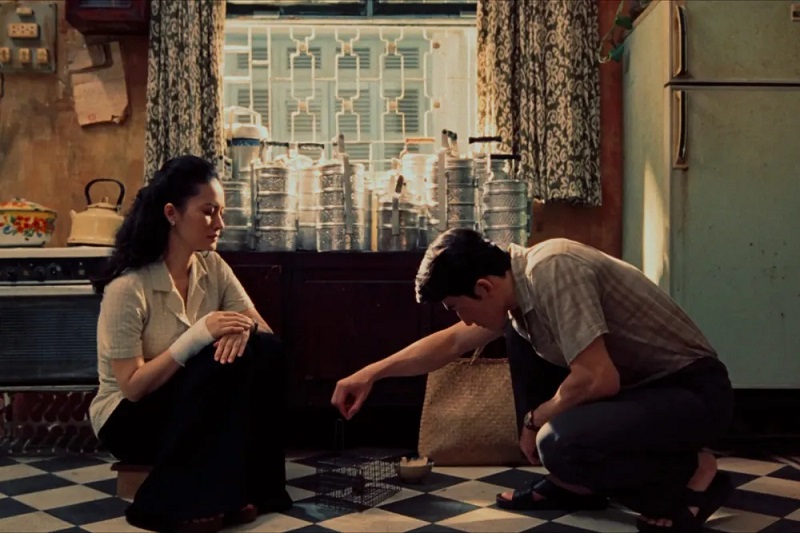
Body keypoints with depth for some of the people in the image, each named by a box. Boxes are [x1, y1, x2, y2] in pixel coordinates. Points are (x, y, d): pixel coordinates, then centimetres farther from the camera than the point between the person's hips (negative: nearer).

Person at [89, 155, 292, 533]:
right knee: (219, 362, -31)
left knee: (266, 352, -21)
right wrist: (199, 334, -32)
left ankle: (247, 486, -14)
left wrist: (244, 327, -29)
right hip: (129, 419, -6)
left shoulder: (212, 267, -2)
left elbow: (263, 328, -4)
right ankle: (175, 501, -20)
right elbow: (133, 386, -23)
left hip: (193, 409, 6)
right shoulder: (128, 287, -22)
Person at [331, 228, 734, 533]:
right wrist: (372, 373, 18)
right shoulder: (517, 285, 3)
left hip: (694, 393, -9)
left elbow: (599, 379, -31)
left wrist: (534, 420, -12)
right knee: (519, 334, 10)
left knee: (560, 443, -32)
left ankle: (694, 474, -4)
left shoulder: (551, 271, -25)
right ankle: (574, 483, 15)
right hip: (638, 382, 9)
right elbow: (451, 342, 17)